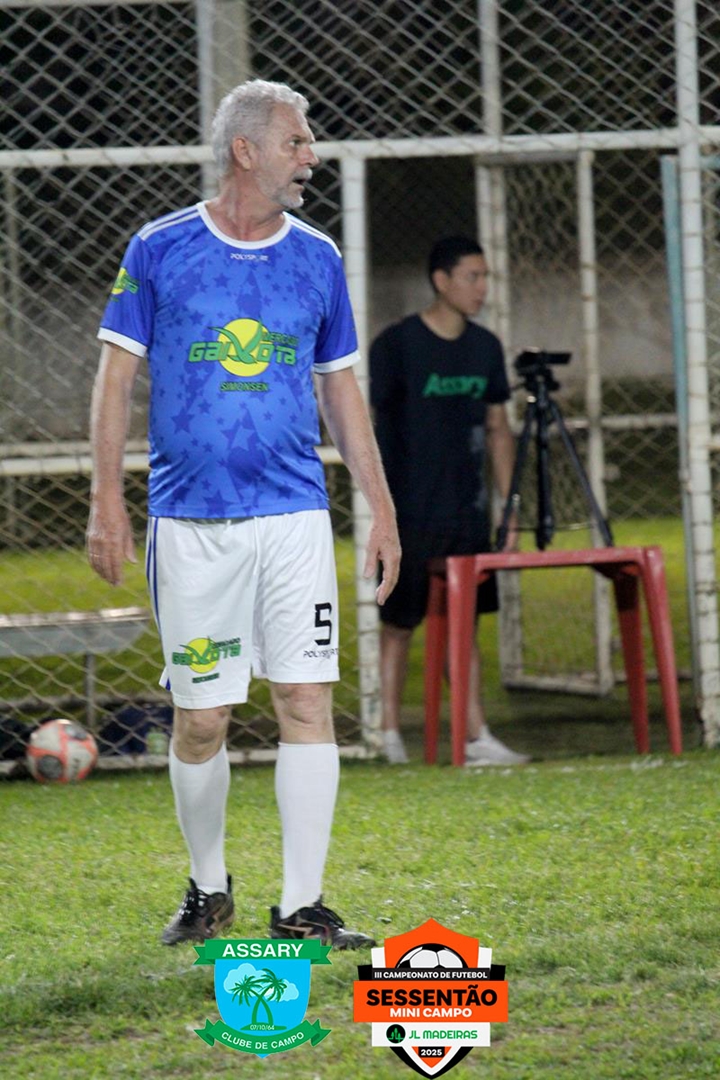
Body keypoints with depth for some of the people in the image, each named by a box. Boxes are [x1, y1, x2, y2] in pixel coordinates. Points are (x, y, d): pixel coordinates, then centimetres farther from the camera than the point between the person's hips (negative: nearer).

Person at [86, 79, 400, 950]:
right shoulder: (159, 251, 0)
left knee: (307, 700, -6)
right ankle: (208, 891, 22)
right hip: (189, 520, -2)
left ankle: (301, 908, -2)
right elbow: (116, 378, 2)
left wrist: (381, 506, 12)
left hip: (295, 517, 2)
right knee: (200, 719, 1)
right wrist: (107, 501, -6)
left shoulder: (317, 259, 8)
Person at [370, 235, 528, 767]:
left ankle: (477, 738, 6)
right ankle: (390, 735, 9)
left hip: (467, 511, 5)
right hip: (411, 514, -5)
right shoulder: (396, 345, -8)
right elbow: (372, 428, -8)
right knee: (400, 623, 1)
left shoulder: (485, 347, 9)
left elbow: (498, 429, 16)